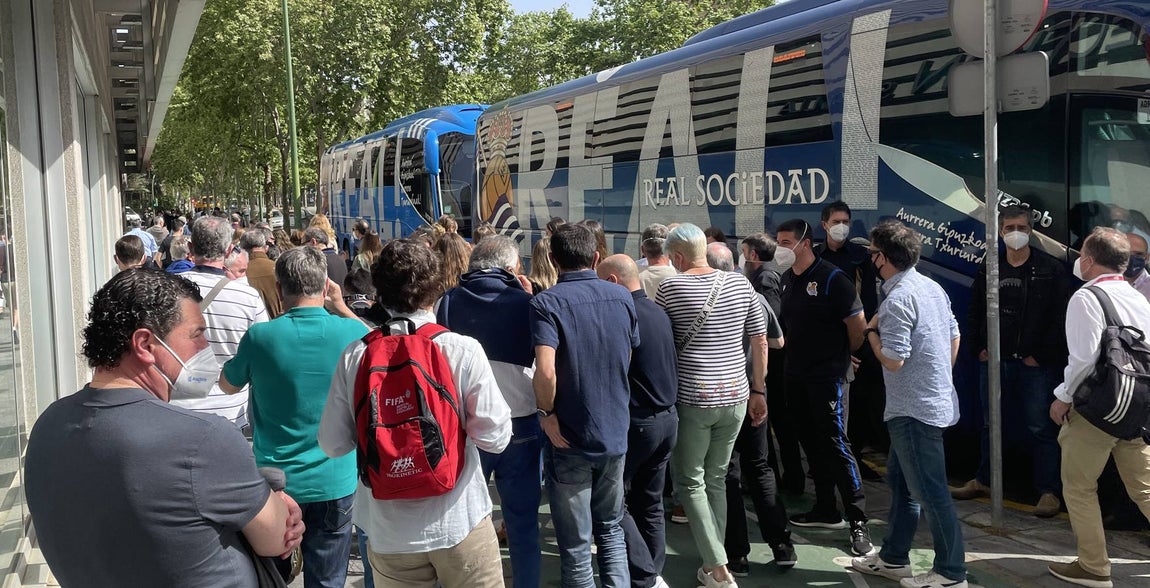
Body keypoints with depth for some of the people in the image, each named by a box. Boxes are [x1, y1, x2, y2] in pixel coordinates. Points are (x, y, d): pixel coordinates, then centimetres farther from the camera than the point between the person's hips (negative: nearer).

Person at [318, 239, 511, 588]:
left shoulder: (354, 357, -8)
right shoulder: (463, 349, -15)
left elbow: (333, 444, -1)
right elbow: (495, 437, -14)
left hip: (388, 532, 2)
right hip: (460, 522, -2)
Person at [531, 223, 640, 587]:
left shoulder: (546, 303, -15)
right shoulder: (622, 297, 1)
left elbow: (545, 371, -29)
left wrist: (546, 412, -13)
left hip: (569, 440, -4)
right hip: (615, 433, 5)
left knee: (575, 546, 8)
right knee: (611, 530, 23)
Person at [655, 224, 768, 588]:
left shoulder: (671, 288, -8)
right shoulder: (740, 284, 4)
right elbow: (760, 342, 7)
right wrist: (757, 391, 15)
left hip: (692, 398, -4)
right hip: (735, 396, 4)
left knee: (690, 482, 8)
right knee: (716, 479, 16)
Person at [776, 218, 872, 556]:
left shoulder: (831, 278, -15)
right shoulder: (787, 279, 7)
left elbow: (857, 323, -13)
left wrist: (844, 356, 0)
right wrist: (793, 351, 12)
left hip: (826, 375, -7)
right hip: (795, 373, 7)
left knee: (835, 445, -8)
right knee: (810, 442, 13)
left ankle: (858, 521, -2)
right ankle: (826, 510, 25)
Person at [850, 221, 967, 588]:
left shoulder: (897, 300, -21)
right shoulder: (932, 287, 7)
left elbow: (893, 360, -22)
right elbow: (955, 337, 15)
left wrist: (871, 330, -7)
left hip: (914, 409, -10)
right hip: (936, 399, 10)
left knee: (929, 491, -1)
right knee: (900, 480, 19)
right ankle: (893, 558, 29)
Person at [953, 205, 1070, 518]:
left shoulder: (1050, 269, -4)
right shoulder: (989, 269, 8)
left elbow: (1061, 316, -8)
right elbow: (975, 311, 16)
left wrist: (1042, 355, -11)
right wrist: (980, 347, 5)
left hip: (1035, 364, -5)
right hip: (994, 361, 5)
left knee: (1041, 428, -2)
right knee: (989, 424, 16)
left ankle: (1049, 491, 8)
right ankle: (983, 480, 30)